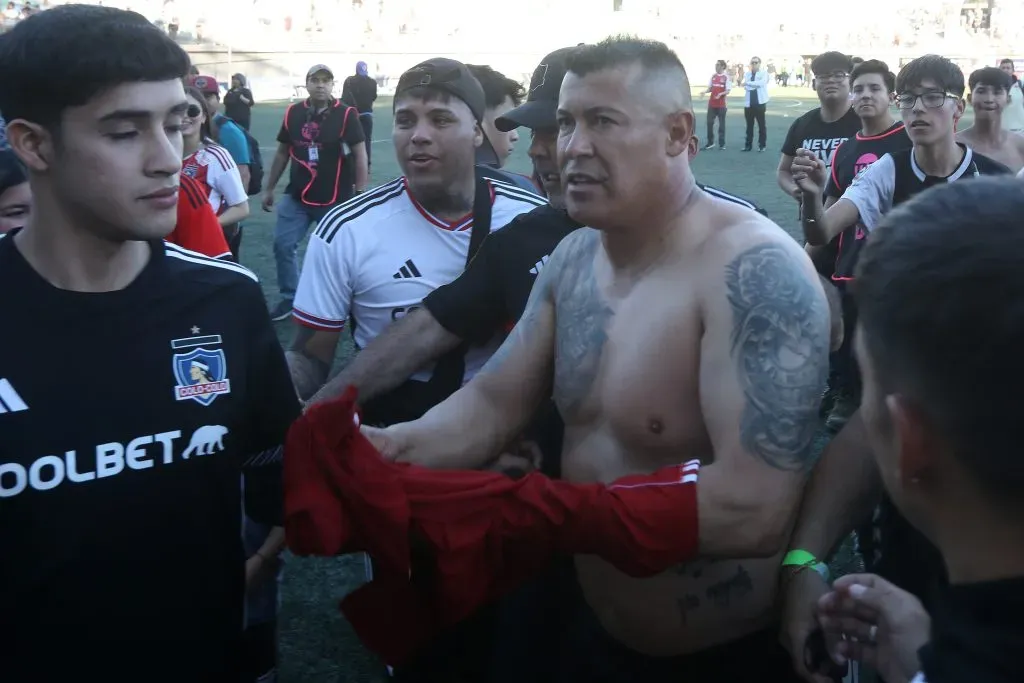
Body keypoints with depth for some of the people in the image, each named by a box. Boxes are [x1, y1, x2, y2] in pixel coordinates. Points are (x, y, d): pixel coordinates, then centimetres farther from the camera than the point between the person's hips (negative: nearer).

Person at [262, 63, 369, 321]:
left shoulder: (346, 115, -10)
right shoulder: (293, 114, 3)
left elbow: (360, 155, -7)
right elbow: (282, 153, 13)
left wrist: (360, 193, -11)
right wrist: (269, 188, 15)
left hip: (335, 200, -4)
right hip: (296, 197, 4)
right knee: (283, 245, 4)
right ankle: (289, 298, 18)